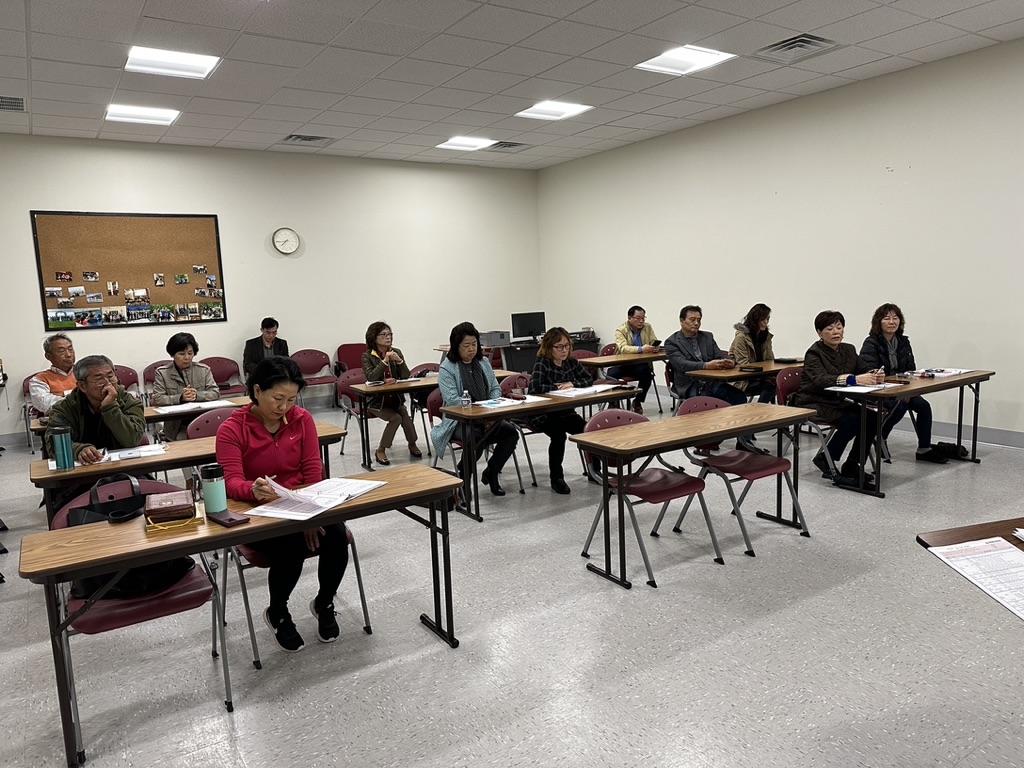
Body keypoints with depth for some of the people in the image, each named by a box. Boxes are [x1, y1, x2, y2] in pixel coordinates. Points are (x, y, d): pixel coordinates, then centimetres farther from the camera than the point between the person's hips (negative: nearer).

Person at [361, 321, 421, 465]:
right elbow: (370, 377, -21)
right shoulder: (367, 356, -6)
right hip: (376, 400, -3)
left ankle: (412, 444, 2)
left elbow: (406, 376, -3)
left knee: (405, 415, -22)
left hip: (395, 398, 3)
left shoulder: (396, 352, 4)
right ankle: (381, 450, -7)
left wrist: (399, 361, -19)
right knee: (396, 418, -24)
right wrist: (385, 361, -27)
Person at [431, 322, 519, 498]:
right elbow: (452, 400, -15)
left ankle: (491, 473, 2)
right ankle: (462, 479, -8)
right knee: (477, 439, -36)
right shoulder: (447, 368, -5)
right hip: (459, 420, -5)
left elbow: (495, 389, 14)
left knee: (511, 433, -20)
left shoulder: (483, 363, 13)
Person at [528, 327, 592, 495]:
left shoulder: (571, 362, 5)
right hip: (542, 414, -5)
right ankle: (556, 478, -16)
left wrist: (572, 384, -11)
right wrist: (558, 387, -17)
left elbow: (588, 379, 8)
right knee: (558, 434, -32)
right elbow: (535, 388, -28)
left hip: (565, 411, 6)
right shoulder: (542, 364, -14)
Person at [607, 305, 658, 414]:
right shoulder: (621, 330, -9)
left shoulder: (647, 327, 5)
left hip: (640, 364, 3)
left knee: (648, 373, -30)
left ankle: (637, 401, -5)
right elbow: (623, 348, -25)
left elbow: (655, 343, 5)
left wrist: (655, 347, -21)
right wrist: (641, 349, -40)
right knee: (611, 374, -31)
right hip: (622, 364, -2)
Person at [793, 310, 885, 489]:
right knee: (851, 420, -27)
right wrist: (853, 379, -45)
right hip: (813, 404, -7)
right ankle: (825, 459, -7)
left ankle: (851, 465, -2)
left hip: (837, 401, 7)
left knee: (871, 417, -15)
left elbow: (865, 369, -1)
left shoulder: (848, 350, 8)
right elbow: (821, 379, -31)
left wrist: (876, 375, -27)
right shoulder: (814, 353, -14)